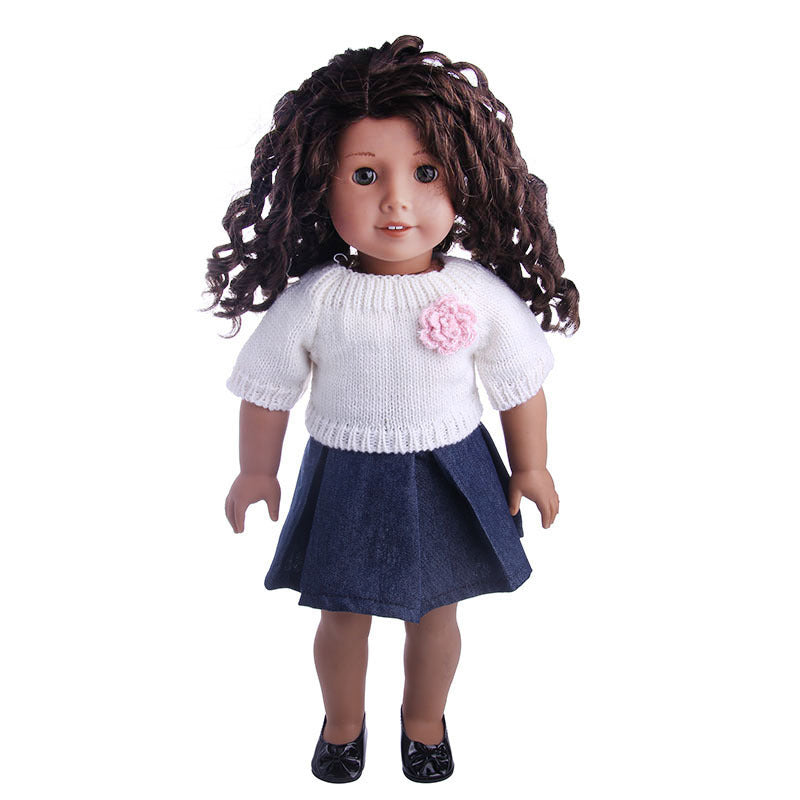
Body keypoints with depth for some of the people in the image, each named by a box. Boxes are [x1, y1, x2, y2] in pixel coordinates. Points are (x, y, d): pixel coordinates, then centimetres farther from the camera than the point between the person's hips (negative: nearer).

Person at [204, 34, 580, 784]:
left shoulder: (482, 293, -15)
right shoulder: (312, 301, -18)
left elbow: (519, 384, -1)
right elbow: (269, 388, -4)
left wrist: (530, 467, 8)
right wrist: (256, 472, 6)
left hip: (449, 476, 1)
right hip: (347, 479, 0)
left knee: (435, 611, 20)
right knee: (342, 615, 18)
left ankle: (424, 720, 50)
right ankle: (342, 723, 49)